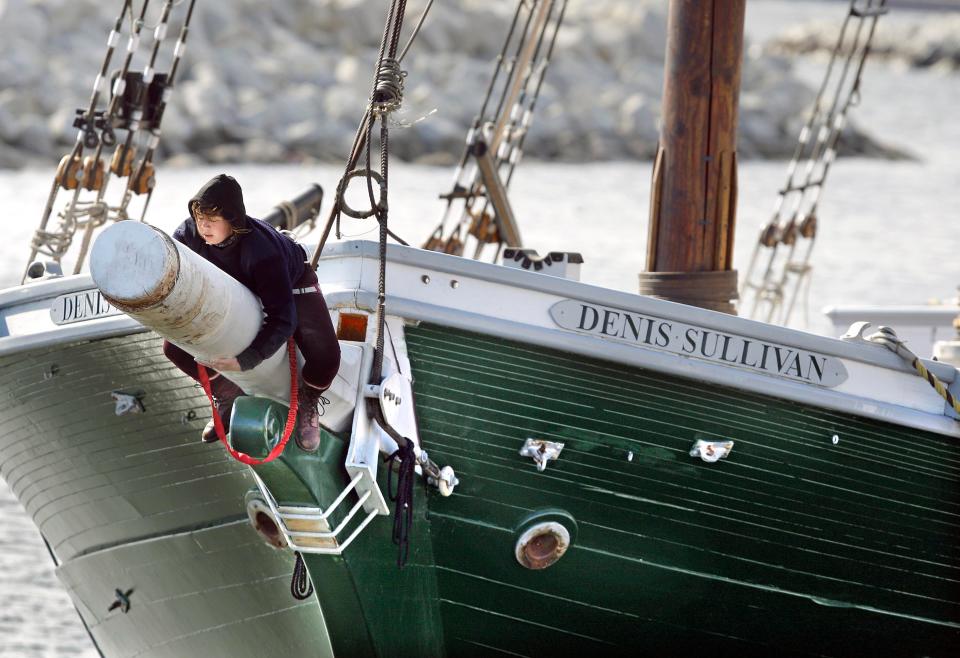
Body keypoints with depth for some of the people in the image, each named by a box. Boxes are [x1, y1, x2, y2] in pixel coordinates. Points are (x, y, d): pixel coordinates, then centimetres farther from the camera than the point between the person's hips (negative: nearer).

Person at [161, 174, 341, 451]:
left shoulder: (262, 249, -44)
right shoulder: (188, 235, -30)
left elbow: (283, 320, -45)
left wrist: (245, 360, -55)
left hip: (292, 283, -5)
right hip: (239, 289, 5)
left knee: (325, 359, -29)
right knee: (174, 346, -9)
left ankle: (307, 407, 8)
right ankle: (230, 398, 16)